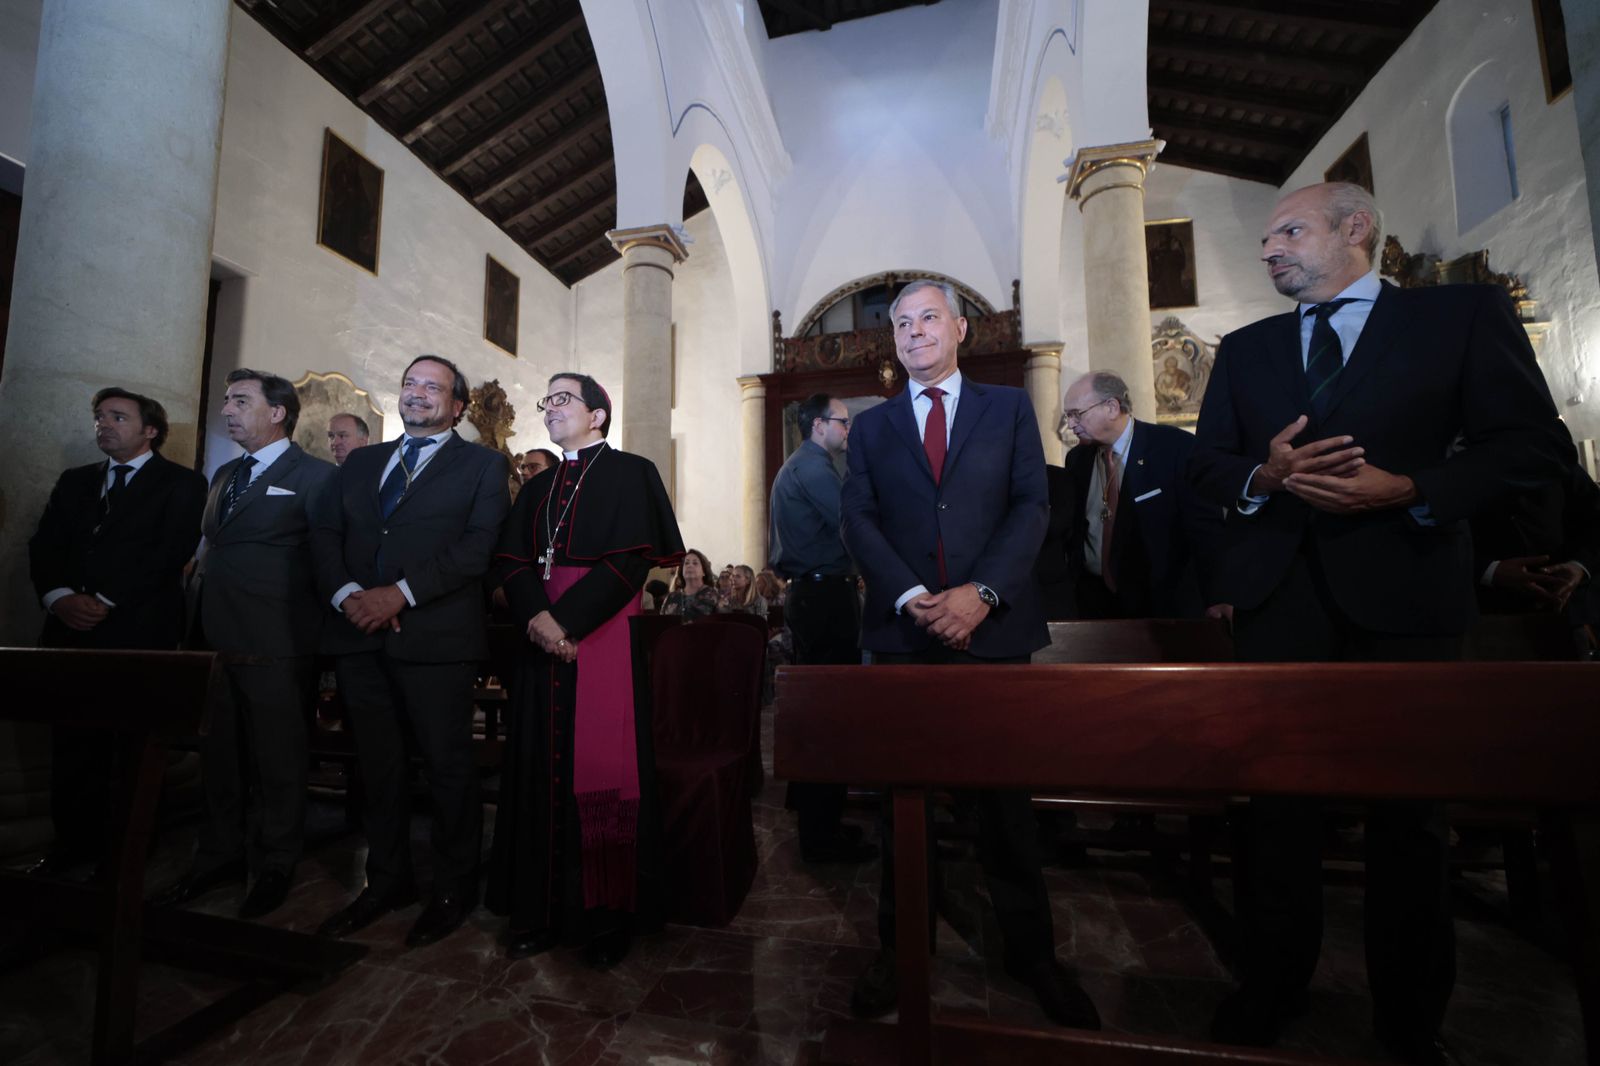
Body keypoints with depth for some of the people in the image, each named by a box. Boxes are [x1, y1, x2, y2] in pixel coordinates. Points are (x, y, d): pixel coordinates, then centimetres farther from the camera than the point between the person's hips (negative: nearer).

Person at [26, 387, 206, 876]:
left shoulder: (182, 483, 2)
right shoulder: (74, 481, 19)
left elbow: (172, 552, -10)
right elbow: (44, 546, 10)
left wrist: (104, 601, -15)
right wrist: (59, 596, -8)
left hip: (138, 631, -5)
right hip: (70, 628, 5)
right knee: (72, 741, 9)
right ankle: (73, 842, 21)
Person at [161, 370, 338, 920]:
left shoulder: (315, 476, -7)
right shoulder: (225, 476, 17)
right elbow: (211, 550, 20)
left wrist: (312, 633, -12)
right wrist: (199, 630, 13)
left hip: (275, 648, -7)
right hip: (217, 642, 7)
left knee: (277, 762, 4)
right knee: (220, 757, 17)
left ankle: (274, 867, 21)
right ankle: (220, 855, 34)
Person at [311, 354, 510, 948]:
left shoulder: (482, 466, 5)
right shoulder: (359, 463, 21)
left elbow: (478, 546, -9)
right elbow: (326, 535, 12)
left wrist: (401, 593, -17)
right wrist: (346, 593, -7)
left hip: (435, 637, -5)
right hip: (359, 634, 5)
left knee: (447, 765, 2)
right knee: (378, 766, 13)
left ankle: (453, 891, 18)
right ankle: (387, 882, 29)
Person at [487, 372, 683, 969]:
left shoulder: (630, 474, 1)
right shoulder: (538, 489, 19)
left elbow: (630, 561, -11)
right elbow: (513, 563, 8)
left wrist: (567, 620, -16)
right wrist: (537, 617, -11)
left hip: (604, 642, -5)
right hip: (543, 643, 6)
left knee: (601, 773, -2)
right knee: (542, 772, 8)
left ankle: (610, 918, 13)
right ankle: (541, 911, 21)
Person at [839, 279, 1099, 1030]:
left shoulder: (1009, 408, 10)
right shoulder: (872, 425, 13)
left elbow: (1031, 506, -1)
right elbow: (858, 521, 2)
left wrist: (982, 592, -15)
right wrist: (912, 597, -13)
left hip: (993, 626, 0)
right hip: (903, 630, 1)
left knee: (1006, 791, 9)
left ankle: (1030, 951, 26)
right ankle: (900, 946, 24)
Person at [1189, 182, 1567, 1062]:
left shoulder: (1463, 313, 6)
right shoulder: (1244, 349, 14)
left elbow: (1531, 446, -1)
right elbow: (1207, 465, 9)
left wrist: (1408, 490, -15)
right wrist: (1264, 478, -11)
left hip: (1402, 590, -2)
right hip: (1275, 593, 3)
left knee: (1406, 801, 10)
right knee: (1277, 792, 8)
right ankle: (1271, 985, 24)